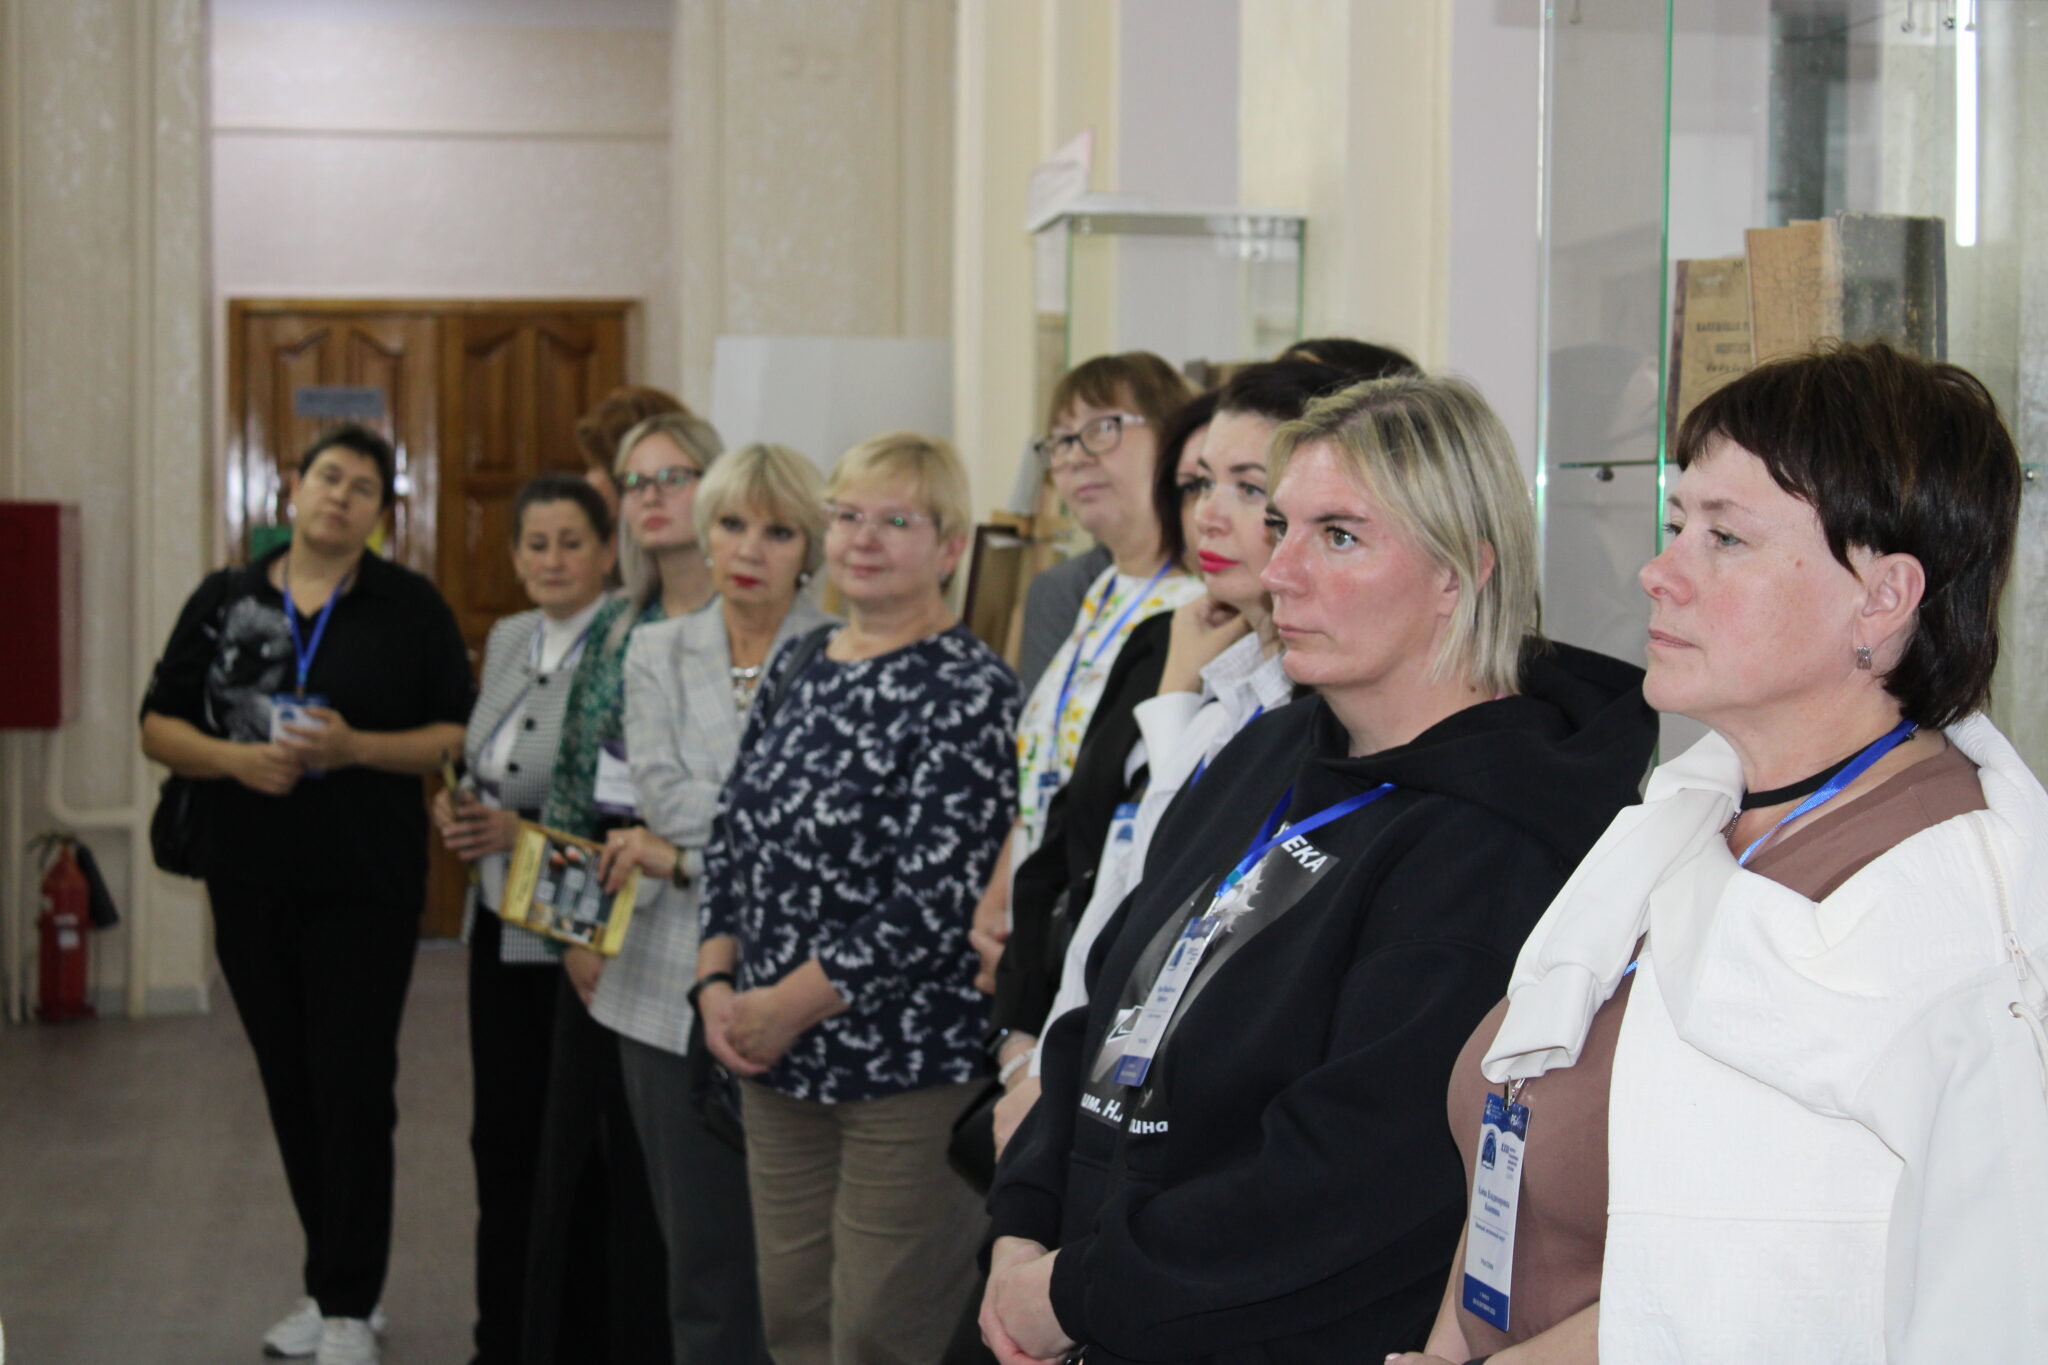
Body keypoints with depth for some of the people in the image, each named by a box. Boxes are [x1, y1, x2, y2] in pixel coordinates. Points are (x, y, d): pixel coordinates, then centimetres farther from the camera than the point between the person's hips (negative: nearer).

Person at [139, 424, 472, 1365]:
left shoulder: (410, 607, 0)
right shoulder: (223, 600, 7)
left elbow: (457, 737, -3)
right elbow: (159, 727, 7)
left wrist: (355, 747, -18)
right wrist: (234, 759, -12)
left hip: (365, 888, -3)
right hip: (249, 887, 4)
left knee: (353, 1093, -3)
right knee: (291, 1090, 12)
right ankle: (333, 1283, 25)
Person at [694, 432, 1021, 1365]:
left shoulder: (969, 692, -12)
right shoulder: (796, 669, 11)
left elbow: (934, 899, -18)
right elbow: (733, 837, 15)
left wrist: (790, 1006, -14)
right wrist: (719, 986, 1)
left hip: (907, 1066, -7)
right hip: (776, 1059, 7)